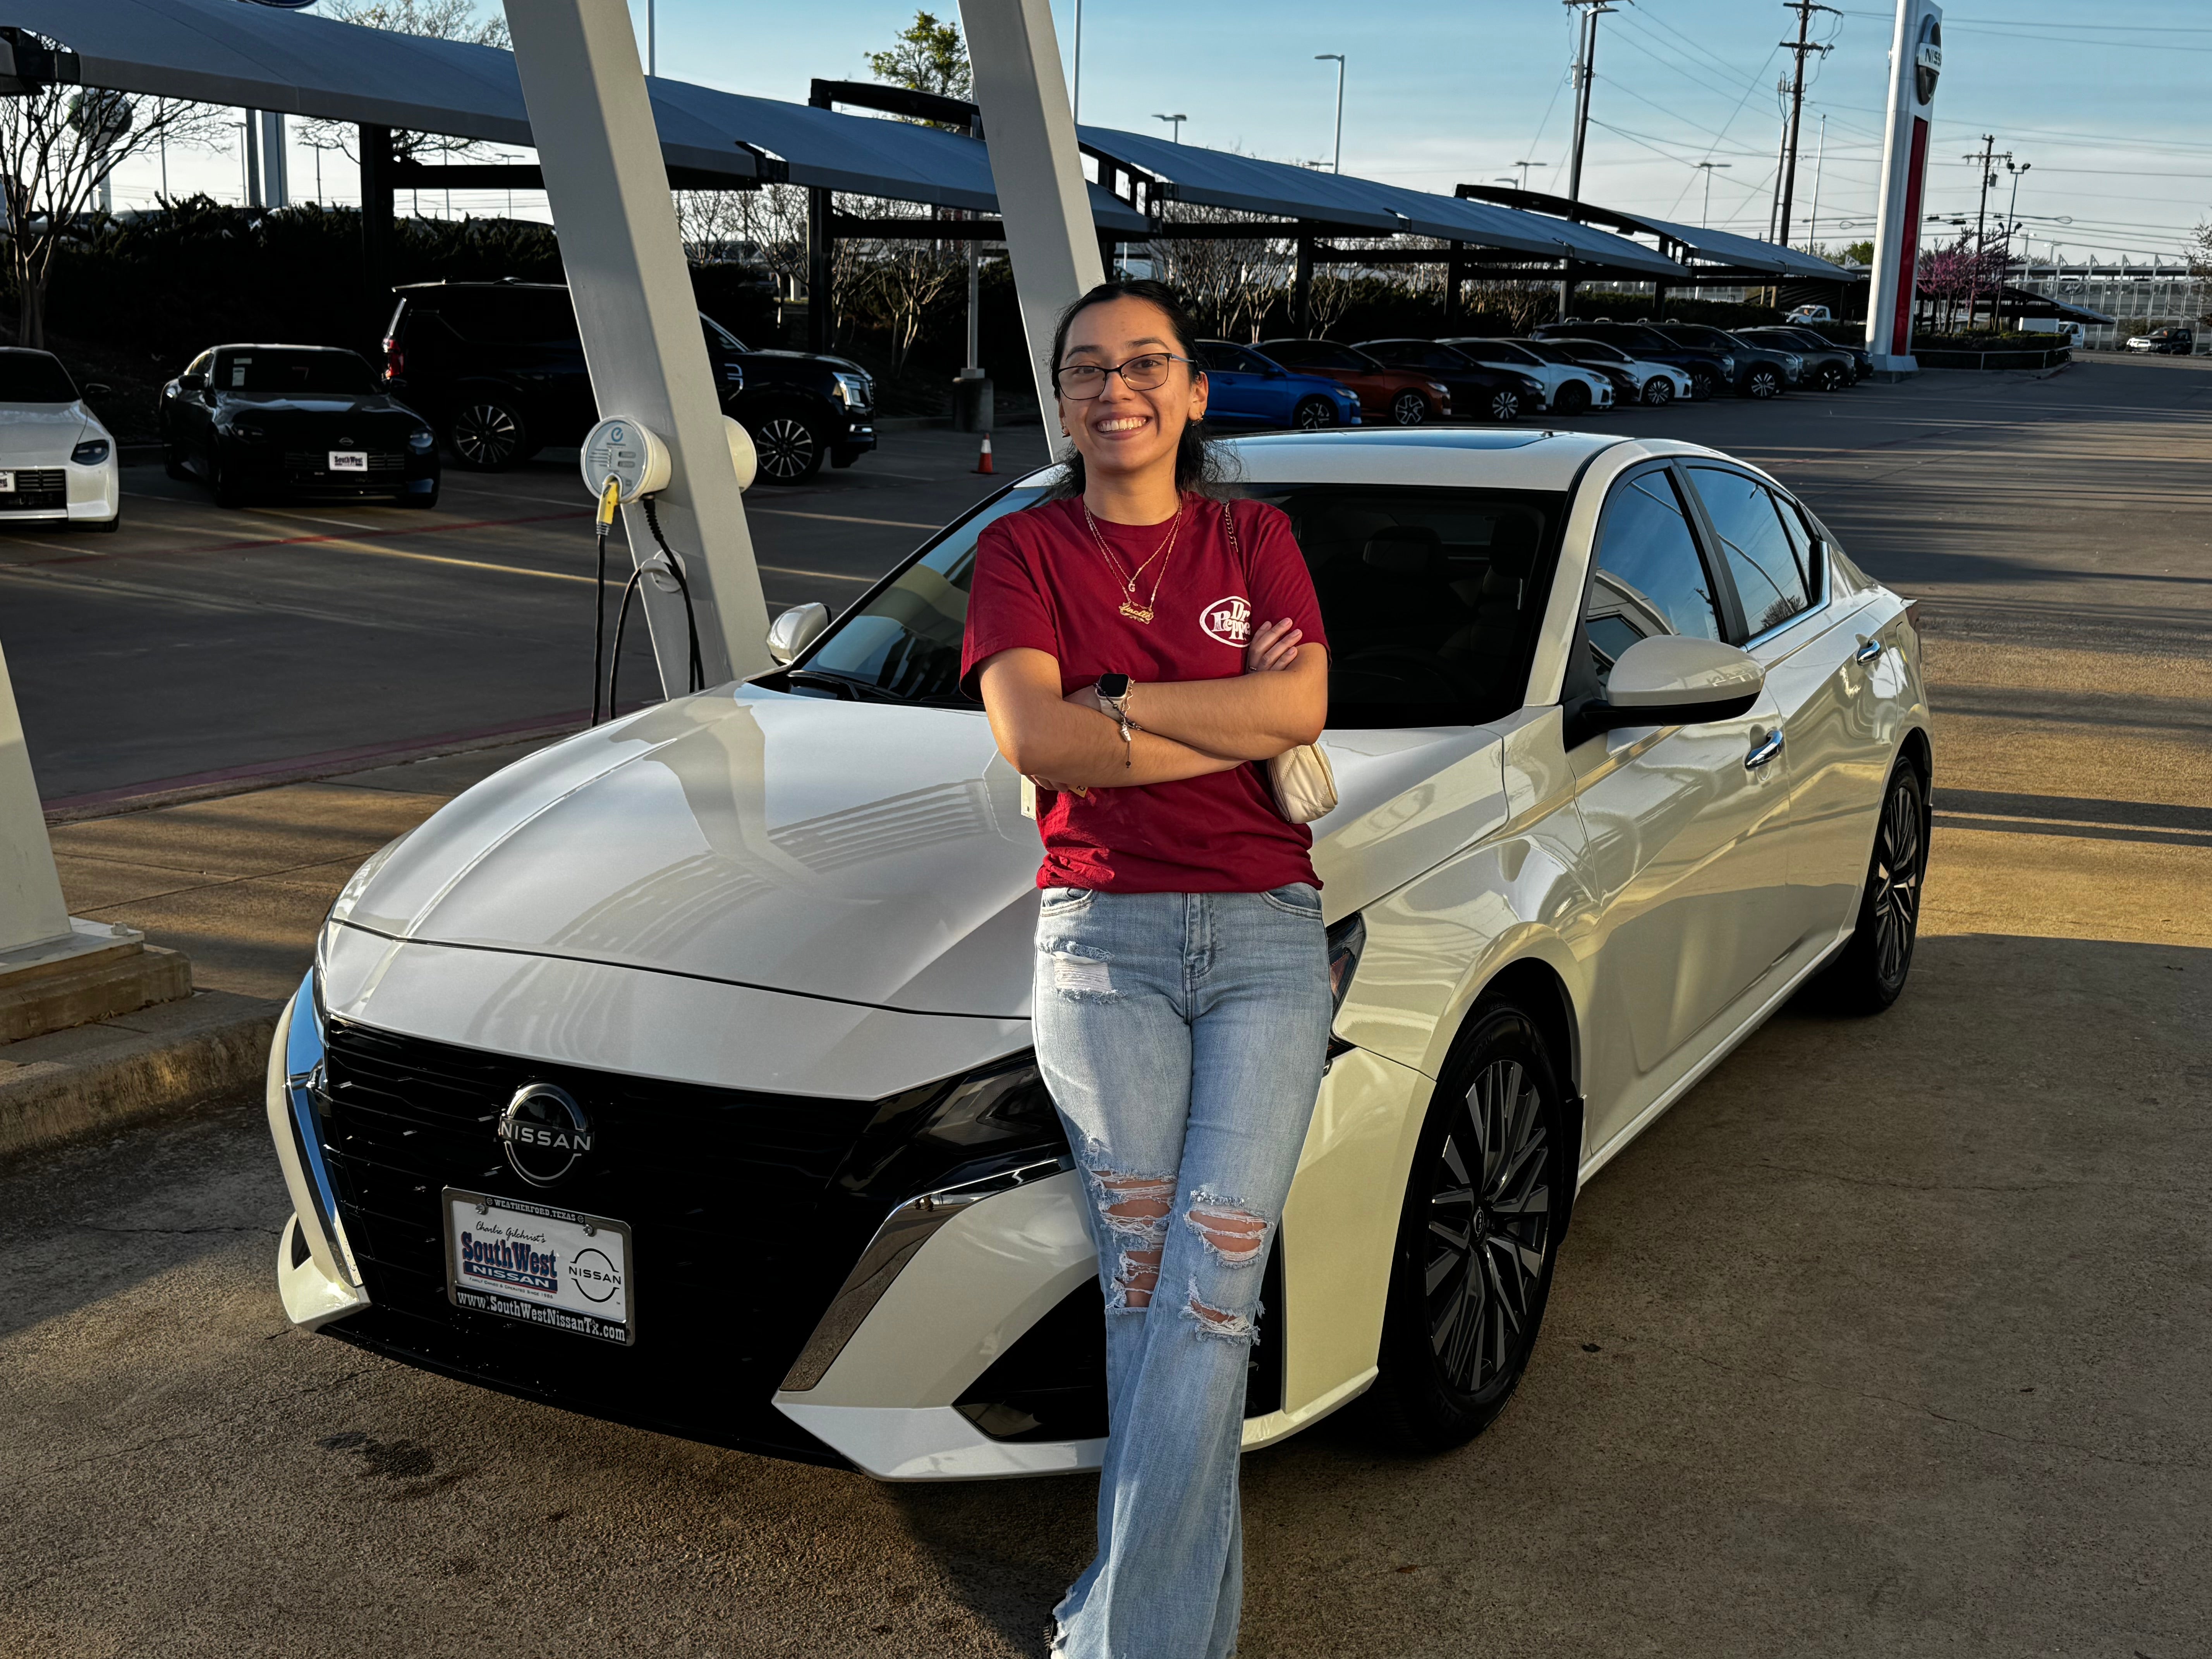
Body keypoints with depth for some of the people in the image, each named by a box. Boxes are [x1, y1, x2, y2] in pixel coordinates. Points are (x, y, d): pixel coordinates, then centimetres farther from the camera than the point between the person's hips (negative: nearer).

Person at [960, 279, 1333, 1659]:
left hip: (1266, 936, 1)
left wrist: (1116, 700, -8)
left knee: (1212, 1280, -9)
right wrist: (1232, 718, -7)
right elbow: (1031, 738, -9)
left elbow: (1300, 708, -5)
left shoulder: (1256, 539, 13)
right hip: (1103, 937, -1)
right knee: (1147, 1285, -5)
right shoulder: (1025, 550, 8)